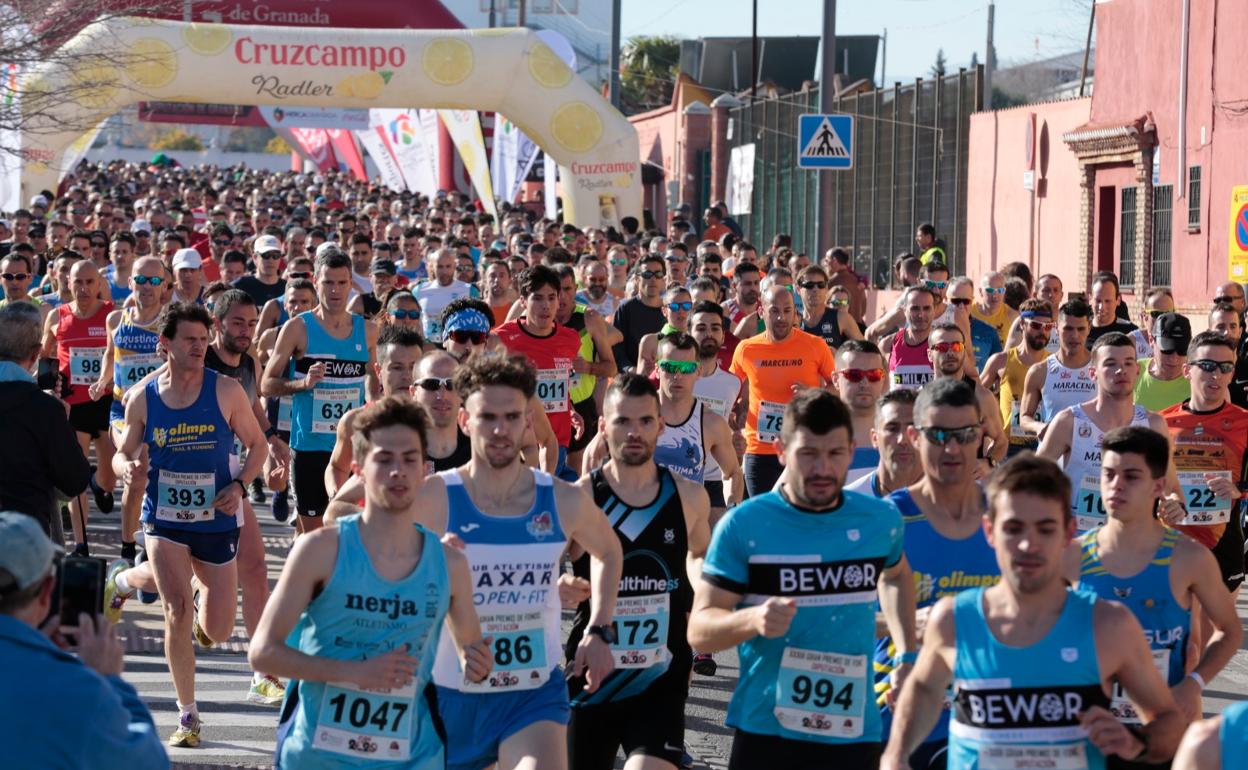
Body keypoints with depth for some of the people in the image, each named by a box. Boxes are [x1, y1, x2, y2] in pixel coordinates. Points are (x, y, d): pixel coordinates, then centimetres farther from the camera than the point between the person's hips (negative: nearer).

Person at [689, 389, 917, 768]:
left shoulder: (880, 519, 5)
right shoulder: (744, 525, -6)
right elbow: (699, 629, -6)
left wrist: (906, 655, 18)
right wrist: (753, 619, -26)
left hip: (854, 733, 3)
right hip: (765, 733, -3)